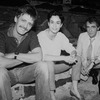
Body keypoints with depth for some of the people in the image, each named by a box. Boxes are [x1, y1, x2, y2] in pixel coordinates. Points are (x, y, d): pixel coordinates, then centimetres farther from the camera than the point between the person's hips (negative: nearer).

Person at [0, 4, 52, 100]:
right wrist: (27, 57, -19)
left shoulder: (31, 35, -4)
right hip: (8, 74, -2)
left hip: (24, 72, 3)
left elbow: (38, 57, -19)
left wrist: (14, 55, -21)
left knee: (42, 65, -24)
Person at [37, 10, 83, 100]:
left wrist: (73, 54, -26)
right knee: (49, 62, -38)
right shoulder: (41, 36, -23)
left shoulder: (60, 36, -3)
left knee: (77, 59, -5)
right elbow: (41, 56, -36)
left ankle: (74, 88, -2)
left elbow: (72, 49, 0)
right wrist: (64, 58, -37)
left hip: (54, 66, 7)